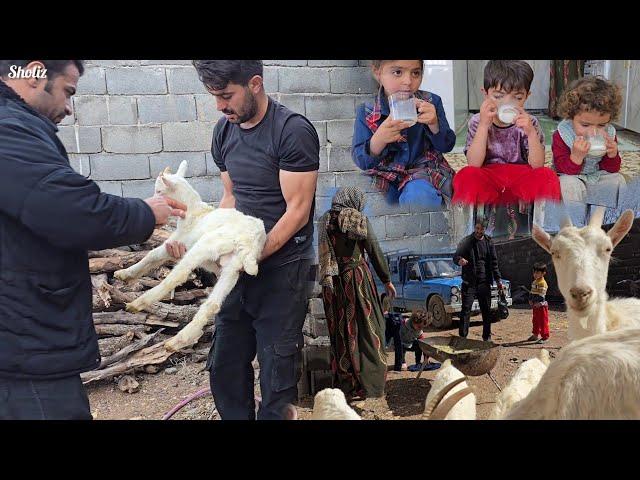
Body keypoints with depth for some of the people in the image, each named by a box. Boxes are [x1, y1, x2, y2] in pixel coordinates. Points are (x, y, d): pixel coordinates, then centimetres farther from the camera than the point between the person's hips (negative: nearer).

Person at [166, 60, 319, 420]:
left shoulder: (293, 130, -15)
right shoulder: (225, 130, 6)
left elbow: (297, 212, -15)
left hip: (282, 268, -6)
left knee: (276, 374, 2)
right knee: (224, 366, 14)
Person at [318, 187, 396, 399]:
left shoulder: (324, 222, 7)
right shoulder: (359, 219, -6)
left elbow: (323, 253, 8)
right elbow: (375, 252, -4)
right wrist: (387, 280, 4)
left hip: (331, 284, 4)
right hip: (357, 277, -4)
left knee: (340, 331, 11)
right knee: (366, 328, 4)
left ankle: (344, 383, 18)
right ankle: (369, 383, 8)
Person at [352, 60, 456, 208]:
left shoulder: (431, 102, 0)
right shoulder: (366, 112, -3)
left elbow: (447, 146, -1)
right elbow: (361, 161, -6)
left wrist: (434, 124, -22)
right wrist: (378, 140, -27)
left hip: (424, 170, -1)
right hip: (386, 177, 1)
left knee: (418, 196, -35)